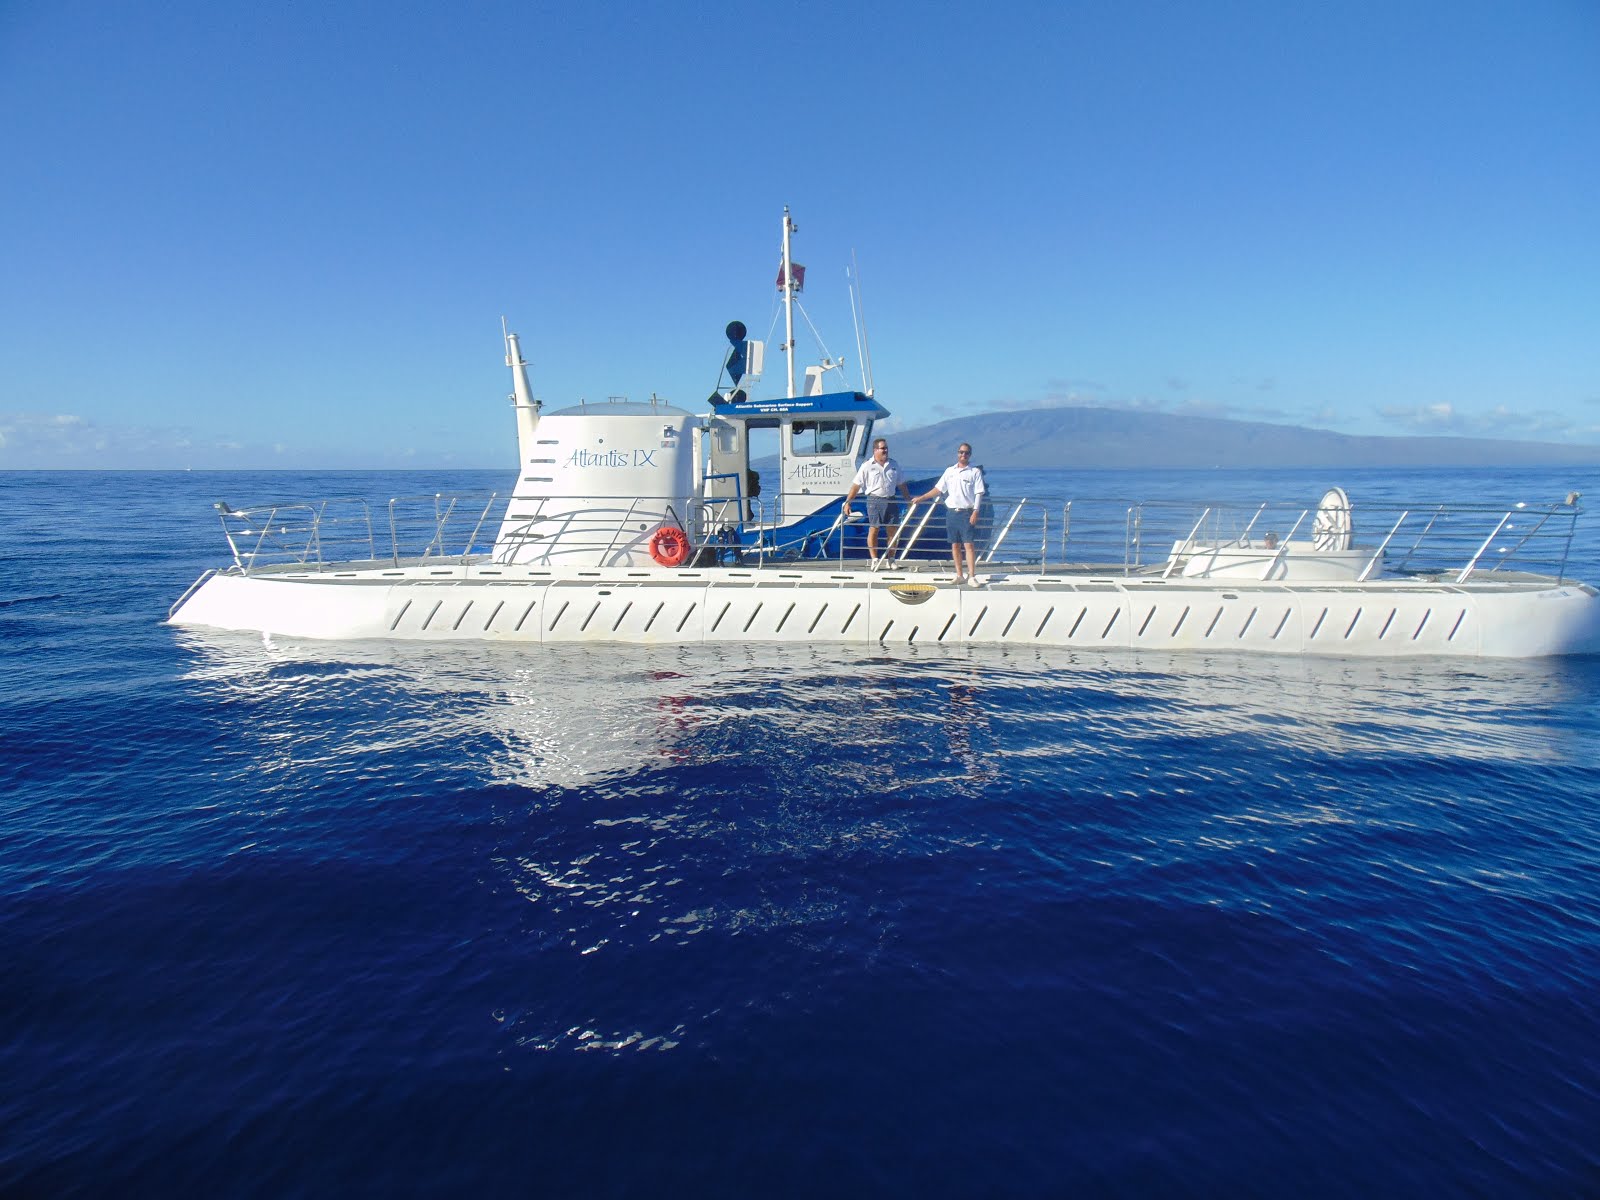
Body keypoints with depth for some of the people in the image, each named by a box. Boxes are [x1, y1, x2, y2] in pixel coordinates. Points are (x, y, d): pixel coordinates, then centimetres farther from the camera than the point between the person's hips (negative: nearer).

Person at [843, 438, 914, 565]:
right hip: (874, 500, -4)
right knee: (873, 529, -3)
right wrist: (847, 502, -11)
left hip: (890, 500, 4)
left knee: (894, 530, 4)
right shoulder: (867, 466, -2)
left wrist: (909, 499, 16)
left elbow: (902, 485, 18)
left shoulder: (894, 465, 11)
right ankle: (874, 560, 4)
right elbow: (856, 485, -5)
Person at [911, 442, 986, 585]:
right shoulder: (949, 471, 11)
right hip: (951, 512, 4)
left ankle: (971, 576, -7)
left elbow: (979, 494, -3)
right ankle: (960, 575, 12)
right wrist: (921, 498, 12)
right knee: (955, 545, 6)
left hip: (967, 513, -4)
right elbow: (938, 489, 15)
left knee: (968, 544, -9)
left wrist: (975, 512, -13)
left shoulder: (975, 472, 0)